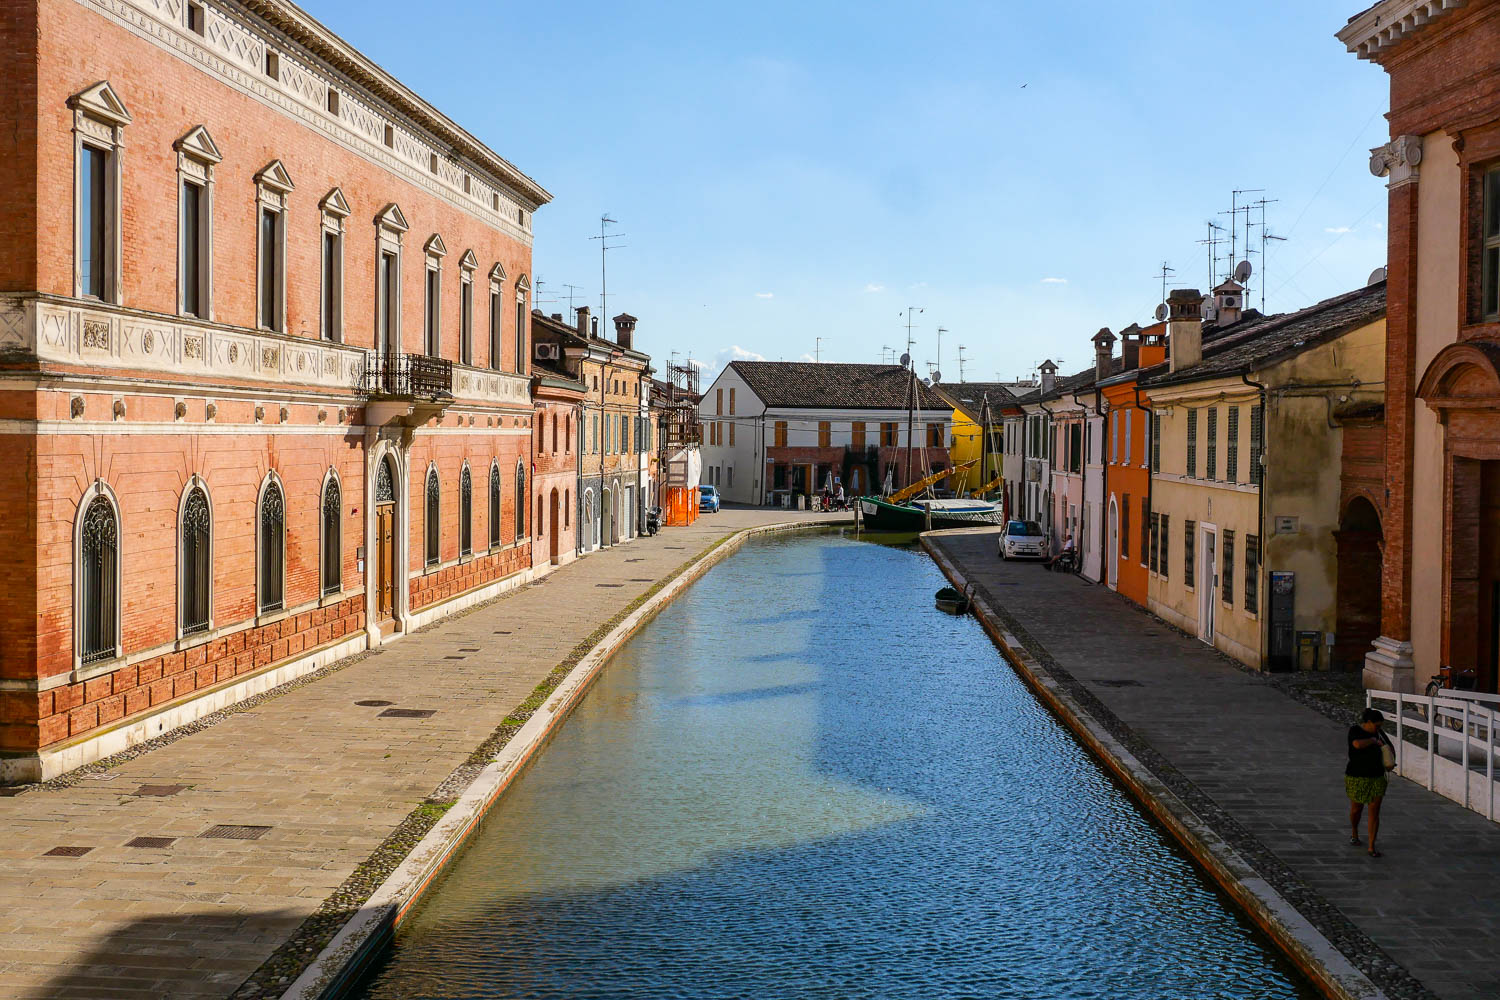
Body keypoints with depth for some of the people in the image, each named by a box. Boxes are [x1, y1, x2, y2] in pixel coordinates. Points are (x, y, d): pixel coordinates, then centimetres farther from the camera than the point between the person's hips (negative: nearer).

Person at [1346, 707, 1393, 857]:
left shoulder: (1375, 732, 5)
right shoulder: (1354, 730, -14)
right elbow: (1358, 744, -36)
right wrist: (1374, 740, -19)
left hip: (1376, 777, 4)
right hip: (1357, 777, -4)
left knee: (1375, 812, -3)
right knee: (1356, 809, 13)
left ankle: (1371, 847, 2)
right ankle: (1354, 833, 43)